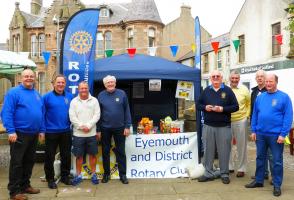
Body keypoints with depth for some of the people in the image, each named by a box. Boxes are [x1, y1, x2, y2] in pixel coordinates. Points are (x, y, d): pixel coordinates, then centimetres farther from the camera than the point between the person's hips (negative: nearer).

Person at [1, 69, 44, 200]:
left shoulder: (37, 95, 13)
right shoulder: (14, 92, -8)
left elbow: (41, 114, 17)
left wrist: (42, 130, 12)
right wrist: (11, 131, -20)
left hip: (34, 134, 7)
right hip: (19, 134, -7)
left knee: (29, 161, 15)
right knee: (17, 163, 1)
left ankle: (25, 185, 29)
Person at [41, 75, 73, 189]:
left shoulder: (70, 97, 5)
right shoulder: (47, 97, -6)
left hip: (66, 131, 3)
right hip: (51, 132, -3)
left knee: (66, 155, 12)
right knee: (50, 157, 7)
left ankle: (65, 176, 28)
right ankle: (50, 179, 21)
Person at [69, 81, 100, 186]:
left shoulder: (94, 100, 3)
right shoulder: (74, 101, 3)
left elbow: (97, 115, -4)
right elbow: (72, 117, -4)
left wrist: (88, 125, -14)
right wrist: (81, 126, -14)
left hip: (92, 133, 0)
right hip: (78, 134, 0)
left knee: (92, 154, 8)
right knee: (79, 155, 8)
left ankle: (94, 174, 21)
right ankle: (78, 175, 21)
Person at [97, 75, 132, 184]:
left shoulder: (122, 94, -2)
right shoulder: (101, 95, 1)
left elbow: (127, 110, 0)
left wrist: (127, 126, -5)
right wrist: (98, 130, 0)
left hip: (119, 128, -1)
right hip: (105, 129, 1)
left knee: (121, 152, 7)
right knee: (105, 152, 11)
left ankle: (123, 174, 17)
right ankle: (106, 174, 25)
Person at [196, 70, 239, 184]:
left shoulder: (228, 90, 3)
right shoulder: (206, 91, 10)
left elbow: (235, 106, 0)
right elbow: (198, 105, 14)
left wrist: (222, 109, -14)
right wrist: (205, 107, -8)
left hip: (224, 126, -2)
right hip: (208, 126, 2)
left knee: (224, 151, 3)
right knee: (208, 150, 6)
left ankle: (224, 174, 17)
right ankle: (208, 173, 18)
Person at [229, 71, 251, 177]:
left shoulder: (244, 89, 1)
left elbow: (249, 103, 9)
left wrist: (247, 115, 1)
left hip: (240, 121, -1)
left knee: (241, 145, 5)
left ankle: (241, 168, 17)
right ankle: (229, 166, 26)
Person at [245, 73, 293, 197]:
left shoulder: (284, 97, -6)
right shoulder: (260, 97, 8)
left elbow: (288, 117, -10)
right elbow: (255, 115, 11)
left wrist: (283, 134, -15)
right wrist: (253, 130, 6)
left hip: (276, 135, -4)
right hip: (260, 134, 5)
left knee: (277, 161, 6)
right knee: (260, 158, 15)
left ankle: (277, 185, 19)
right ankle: (259, 180, 28)